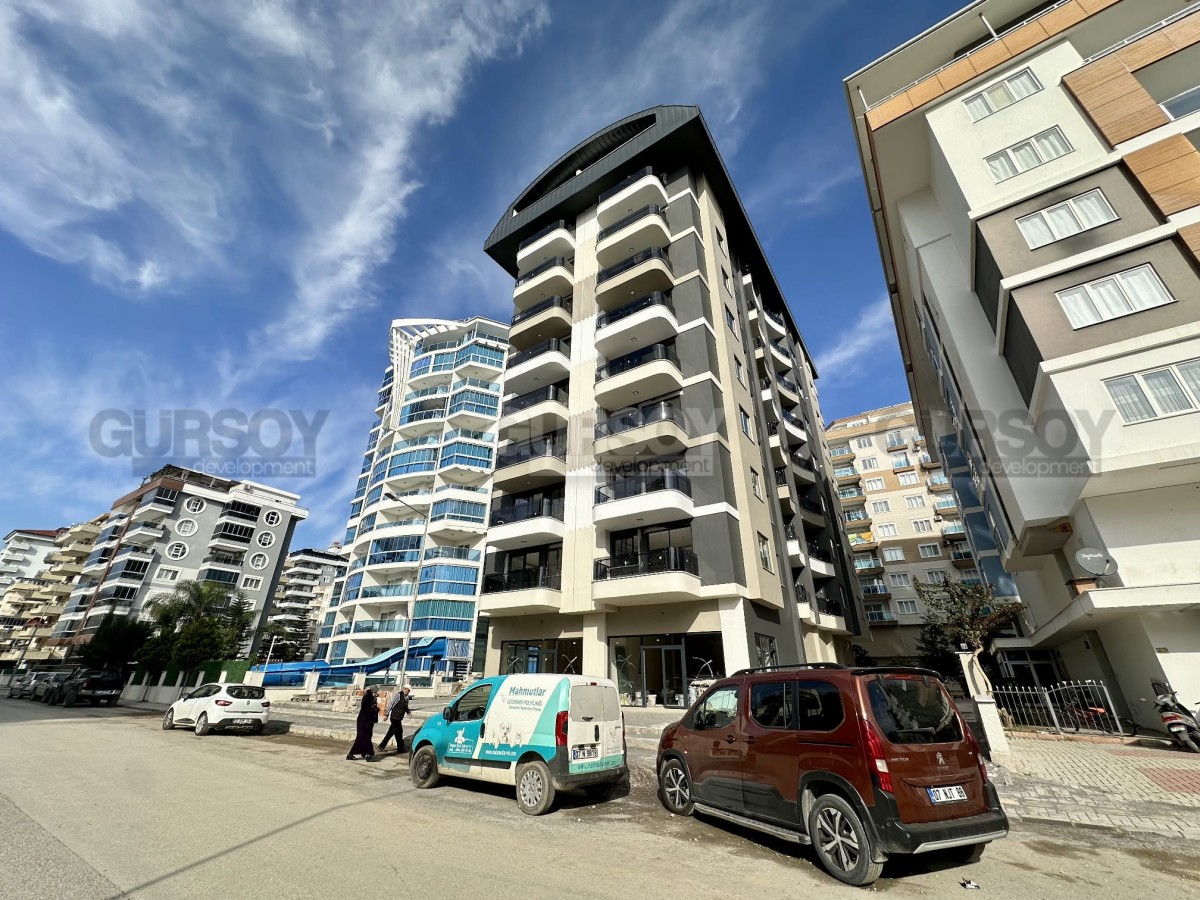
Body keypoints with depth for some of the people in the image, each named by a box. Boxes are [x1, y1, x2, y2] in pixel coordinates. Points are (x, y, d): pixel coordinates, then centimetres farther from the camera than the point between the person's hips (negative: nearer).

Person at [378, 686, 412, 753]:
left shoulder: (406, 697, 9)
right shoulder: (398, 695, -14)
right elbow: (390, 704, -13)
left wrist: (408, 711, -2)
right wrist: (387, 714, -14)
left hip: (399, 718, 7)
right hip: (394, 717, -7)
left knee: (390, 733, 14)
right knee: (398, 733, 1)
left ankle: (381, 746, 26)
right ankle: (400, 748, 11)